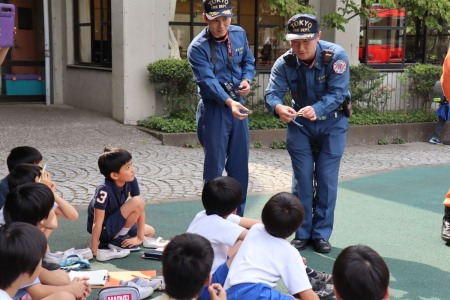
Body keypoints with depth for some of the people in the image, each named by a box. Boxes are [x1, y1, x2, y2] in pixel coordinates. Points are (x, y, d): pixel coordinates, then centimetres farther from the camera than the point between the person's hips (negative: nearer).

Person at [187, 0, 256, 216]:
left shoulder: (239, 34, 2)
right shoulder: (198, 48, -16)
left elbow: (248, 61, 15)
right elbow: (208, 81, -26)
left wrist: (247, 80, -6)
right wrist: (229, 102, -40)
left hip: (238, 106, 6)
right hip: (214, 109, -5)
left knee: (240, 165, 12)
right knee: (214, 166, 0)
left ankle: (237, 217, 25)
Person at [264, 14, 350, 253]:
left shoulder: (336, 56, -22)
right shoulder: (284, 63, -16)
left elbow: (337, 94, -29)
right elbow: (271, 93, -25)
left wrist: (316, 109, -49)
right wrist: (278, 108, -50)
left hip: (332, 125, -2)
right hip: (300, 125, 2)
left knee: (327, 179, 0)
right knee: (302, 179, 3)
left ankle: (321, 234, 14)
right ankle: (302, 233, 17)